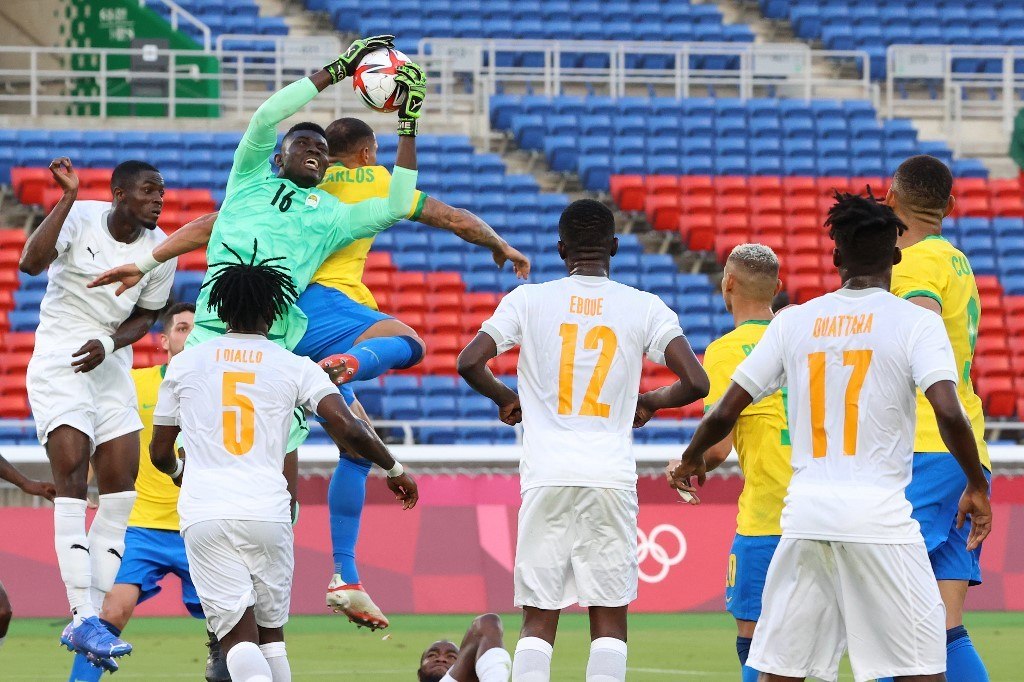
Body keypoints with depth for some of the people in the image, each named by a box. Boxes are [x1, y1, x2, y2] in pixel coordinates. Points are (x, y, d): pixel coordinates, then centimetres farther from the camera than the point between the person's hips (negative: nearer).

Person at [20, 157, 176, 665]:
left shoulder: (160, 250, 0)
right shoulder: (80, 218, -14)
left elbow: (146, 317, 11)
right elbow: (31, 263, -29)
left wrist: (108, 343, -8)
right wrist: (68, 197, -31)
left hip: (112, 368, 6)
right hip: (58, 363, -6)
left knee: (121, 486, 0)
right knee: (72, 473, -18)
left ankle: (94, 617, 6)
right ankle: (83, 617, -24)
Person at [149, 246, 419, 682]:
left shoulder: (185, 363, 11)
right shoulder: (295, 367, 6)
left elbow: (160, 453, 18)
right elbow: (347, 429, -5)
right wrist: (394, 470, 12)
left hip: (203, 514, 0)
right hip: (267, 511, 0)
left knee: (238, 634, -8)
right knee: (270, 631, 17)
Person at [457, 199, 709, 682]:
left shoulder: (528, 300, 4)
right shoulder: (644, 307, 3)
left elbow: (469, 363, -4)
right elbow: (696, 383, -4)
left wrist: (505, 399, 16)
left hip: (547, 478, 0)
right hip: (611, 478, 0)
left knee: (538, 620, 4)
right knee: (609, 620, 6)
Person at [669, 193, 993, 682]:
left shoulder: (793, 321, 9)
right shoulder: (915, 322, -2)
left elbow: (724, 413, 10)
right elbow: (948, 412, -16)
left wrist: (691, 460, 30)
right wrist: (976, 486, -1)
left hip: (805, 511, 4)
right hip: (879, 514, -4)